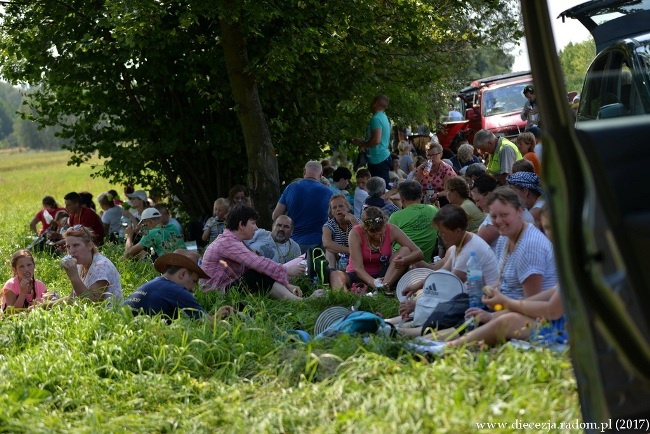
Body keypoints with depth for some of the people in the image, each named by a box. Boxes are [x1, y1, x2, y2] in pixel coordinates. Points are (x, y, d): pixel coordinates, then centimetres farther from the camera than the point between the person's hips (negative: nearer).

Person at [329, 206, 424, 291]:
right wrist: (373, 282, -45)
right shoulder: (355, 233, -19)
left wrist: (404, 260, -36)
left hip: (384, 275, 2)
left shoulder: (391, 230, -12)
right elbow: (358, 268, -24)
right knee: (335, 275, -32)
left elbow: (418, 253, -12)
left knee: (405, 250, -21)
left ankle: (384, 286, -36)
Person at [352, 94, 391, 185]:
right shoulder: (383, 117, 17)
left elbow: (376, 140, -25)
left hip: (378, 160, -10)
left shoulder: (376, 119, -15)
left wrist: (363, 145, -8)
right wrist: (361, 141, 27)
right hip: (384, 158, 10)